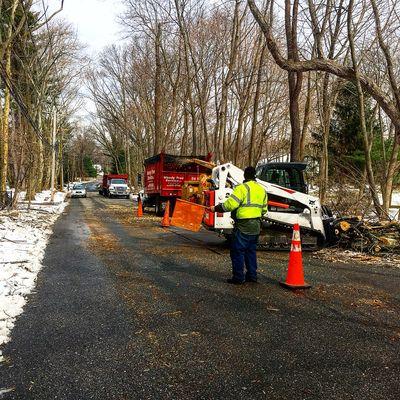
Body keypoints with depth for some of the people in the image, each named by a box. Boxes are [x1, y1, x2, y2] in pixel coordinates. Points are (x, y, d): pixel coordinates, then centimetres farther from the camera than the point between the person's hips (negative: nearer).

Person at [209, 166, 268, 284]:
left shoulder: (242, 188, -13)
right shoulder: (262, 189, 13)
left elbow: (230, 204, -21)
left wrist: (216, 208, -10)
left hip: (243, 226, -8)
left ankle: (238, 277, 4)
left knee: (237, 251, 1)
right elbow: (264, 209, 18)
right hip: (256, 226, 8)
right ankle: (252, 275, 23)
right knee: (251, 251, 18)